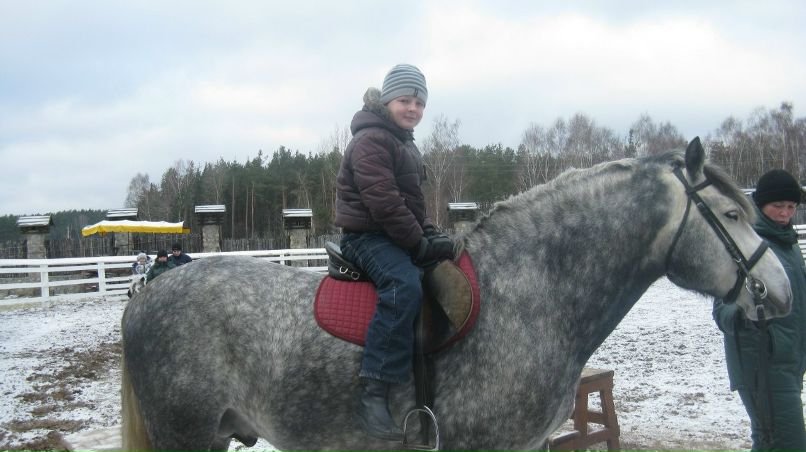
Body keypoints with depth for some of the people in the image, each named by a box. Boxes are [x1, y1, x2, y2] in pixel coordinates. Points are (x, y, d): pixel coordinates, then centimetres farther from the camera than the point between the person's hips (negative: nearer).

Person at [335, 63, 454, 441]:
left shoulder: (403, 143, 21)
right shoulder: (371, 140, -12)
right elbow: (383, 203, -22)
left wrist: (431, 234, 7)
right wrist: (420, 243, -19)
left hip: (398, 236, 10)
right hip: (367, 236, -10)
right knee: (405, 285, -35)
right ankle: (372, 394, -38)